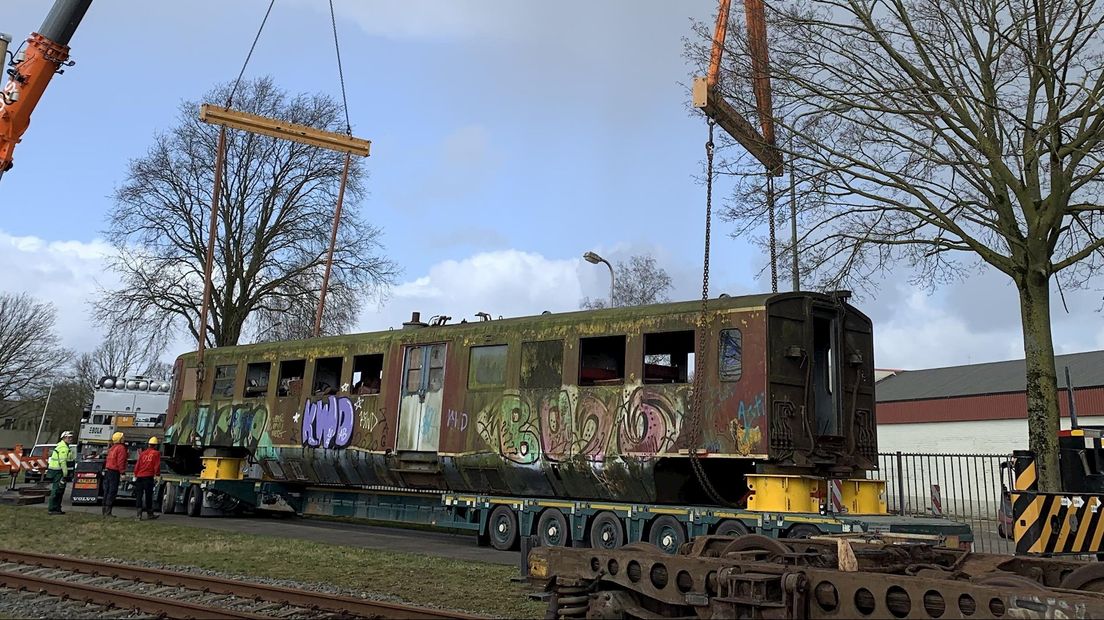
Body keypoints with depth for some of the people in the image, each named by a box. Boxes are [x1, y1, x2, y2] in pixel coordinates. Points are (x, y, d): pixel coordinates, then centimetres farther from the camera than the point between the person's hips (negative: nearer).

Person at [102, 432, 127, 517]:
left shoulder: (112, 448, 19)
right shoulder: (121, 448, -10)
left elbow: (108, 460, 20)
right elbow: (121, 461, -17)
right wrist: (122, 472, -19)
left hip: (107, 471, 9)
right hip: (114, 472, -9)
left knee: (107, 491, 12)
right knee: (112, 492, -8)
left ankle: (105, 511, 17)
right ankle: (108, 511, -10)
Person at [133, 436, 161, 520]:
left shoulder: (143, 453, 12)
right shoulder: (156, 453, 1)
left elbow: (137, 465, 10)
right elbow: (157, 465, -5)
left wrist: (135, 475, 14)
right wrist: (157, 474, 2)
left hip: (139, 476, 3)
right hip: (149, 477, -3)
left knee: (139, 495, 8)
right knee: (148, 495, 2)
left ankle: (139, 512, 3)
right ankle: (150, 513, 7)